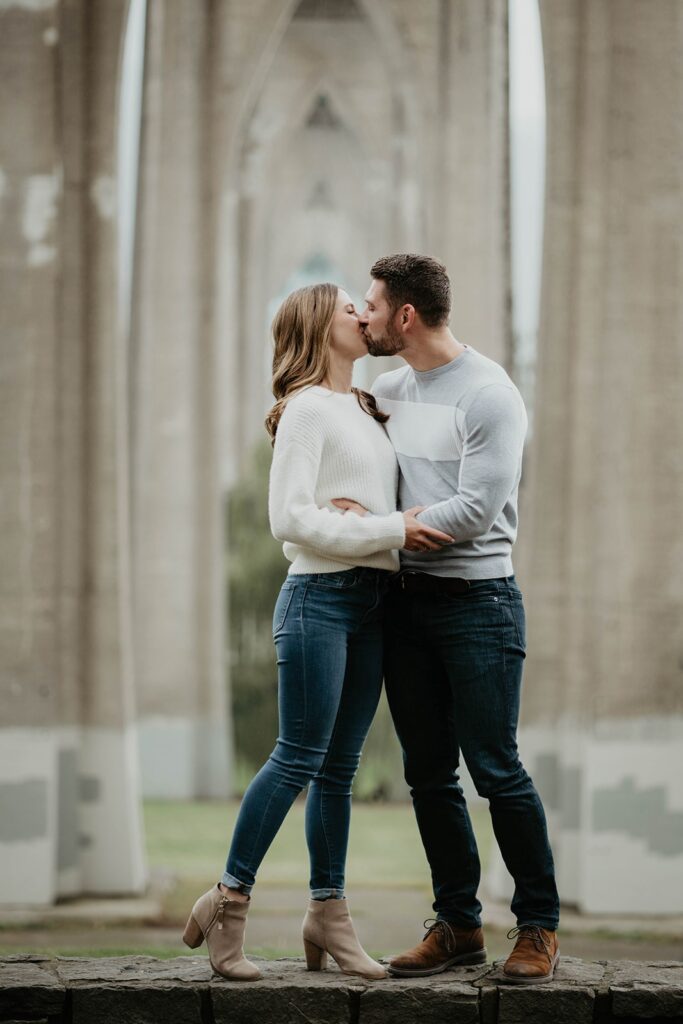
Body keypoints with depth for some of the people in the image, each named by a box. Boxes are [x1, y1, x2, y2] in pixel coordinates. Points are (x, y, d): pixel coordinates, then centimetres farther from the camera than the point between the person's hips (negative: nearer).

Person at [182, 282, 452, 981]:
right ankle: (229, 899, -2)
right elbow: (291, 518, -15)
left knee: (340, 765, 9)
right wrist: (391, 531, -16)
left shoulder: (367, 410, 19)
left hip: (371, 601, 8)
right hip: (319, 598, -8)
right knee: (300, 758, -9)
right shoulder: (307, 408, -7)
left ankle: (327, 914, 12)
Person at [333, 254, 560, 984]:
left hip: (477, 601, -7)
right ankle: (458, 925, 16)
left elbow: (473, 512, -17)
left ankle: (538, 926, 4)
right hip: (405, 602, 7)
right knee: (428, 774, 8)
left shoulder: (489, 396, -11)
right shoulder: (389, 390, 11)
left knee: (496, 769, -6)